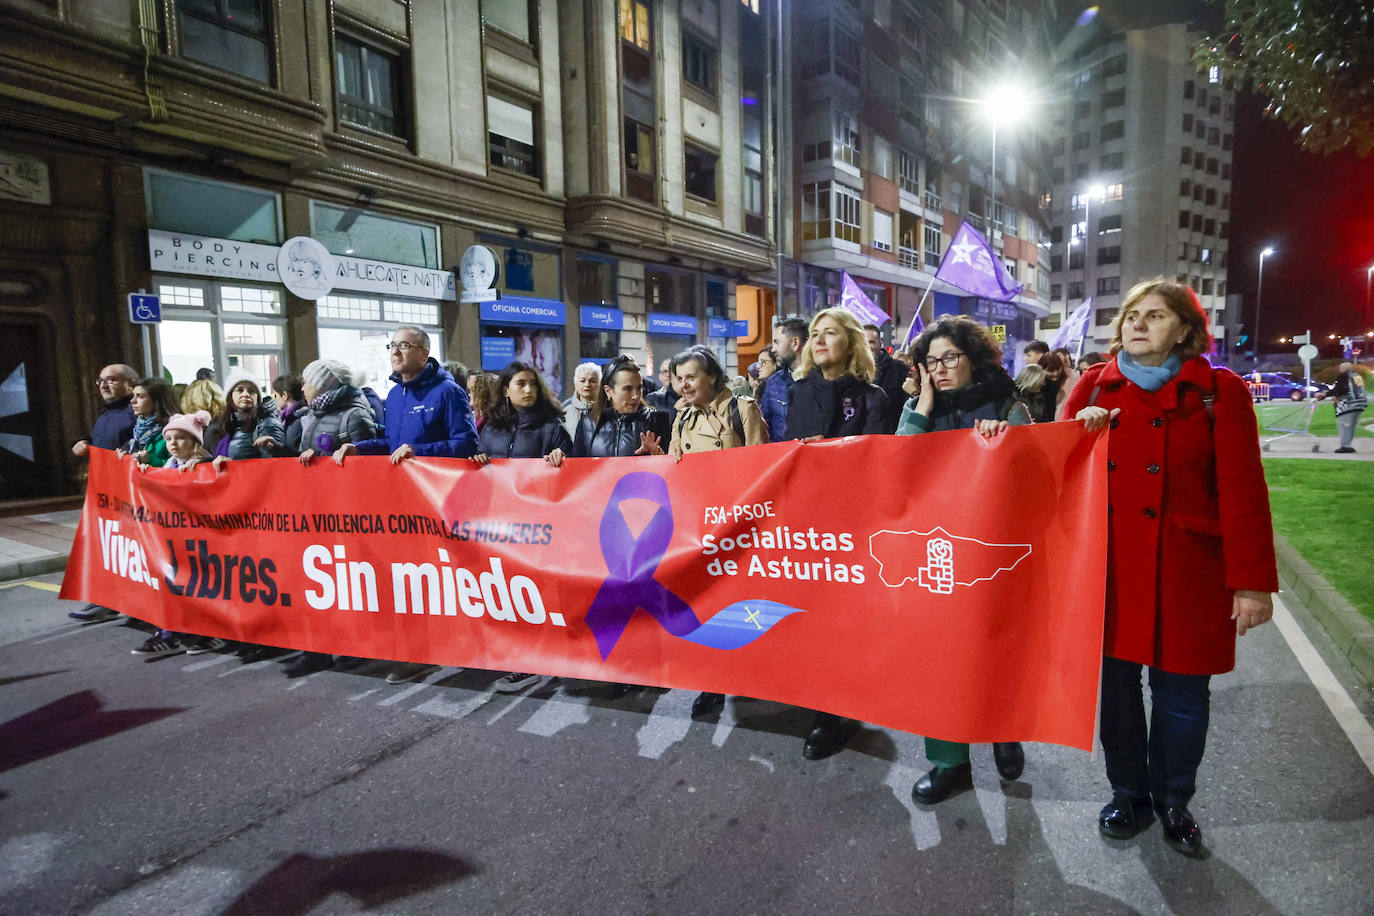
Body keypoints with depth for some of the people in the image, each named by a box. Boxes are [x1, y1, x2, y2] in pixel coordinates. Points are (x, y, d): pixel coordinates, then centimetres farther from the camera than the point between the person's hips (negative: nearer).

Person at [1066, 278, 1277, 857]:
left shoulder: (1219, 392, -2)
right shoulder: (1095, 386, 6)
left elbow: (1242, 492, -5)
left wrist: (1252, 582, -8)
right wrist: (1080, 432, -12)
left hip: (1185, 571, -2)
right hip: (1110, 568, 2)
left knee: (1180, 694, 9)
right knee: (1114, 684, 11)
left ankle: (1173, 801, 33)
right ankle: (1129, 795, 33)